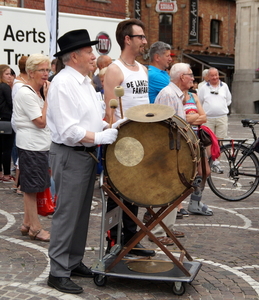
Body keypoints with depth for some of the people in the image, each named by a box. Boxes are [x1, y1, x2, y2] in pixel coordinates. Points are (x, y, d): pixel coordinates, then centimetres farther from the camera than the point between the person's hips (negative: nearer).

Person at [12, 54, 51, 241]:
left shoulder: (36, 93, 15)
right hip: (31, 147, -10)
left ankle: (27, 224, 24)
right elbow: (41, 121, -19)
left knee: (32, 188, 15)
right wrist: (48, 98, -14)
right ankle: (35, 228, 6)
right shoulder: (26, 93, -15)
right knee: (31, 187, -2)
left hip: (39, 146, 10)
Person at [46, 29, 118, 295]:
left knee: (82, 212, 16)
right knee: (67, 214, -2)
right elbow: (69, 131, -24)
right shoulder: (63, 83, -18)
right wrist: (101, 137, -21)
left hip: (87, 154, 10)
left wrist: (108, 126, 6)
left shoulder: (85, 82, 12)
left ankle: (74, 262, 29)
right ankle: (58, 272, 8)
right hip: (70, 155, -10)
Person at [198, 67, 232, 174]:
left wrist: (222, 108, 11)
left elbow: (229, 100, 19)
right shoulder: (204, 88, 5)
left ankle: (216, 162, 7)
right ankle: (212, 162, 2)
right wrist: (204, 111, 6)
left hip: (222, 117, 1)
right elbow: (198, 103, 11)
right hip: (208, 118, -1)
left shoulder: (224, 86, 10)